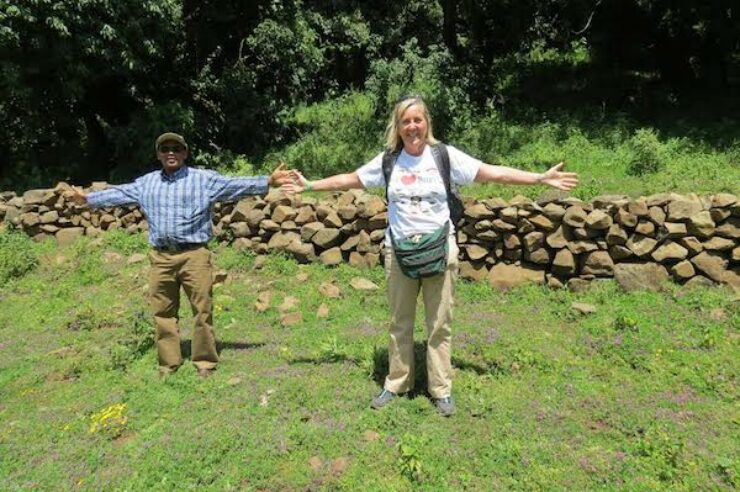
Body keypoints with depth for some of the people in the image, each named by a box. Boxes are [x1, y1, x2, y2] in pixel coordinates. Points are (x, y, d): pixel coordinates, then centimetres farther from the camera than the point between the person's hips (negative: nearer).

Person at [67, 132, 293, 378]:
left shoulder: (204, 179, 4)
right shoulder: (146, 182, 17)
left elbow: (235, 185, -4)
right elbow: (119, 193, 25)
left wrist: (268, 182, -14)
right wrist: (88, 198, 28)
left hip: (194, 255, -4)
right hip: (160, 258, 4)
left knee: (202, 310, -3)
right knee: (163, 313, 9)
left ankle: (205, 363, 9)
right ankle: (168, 364, 20)